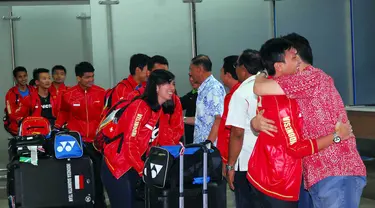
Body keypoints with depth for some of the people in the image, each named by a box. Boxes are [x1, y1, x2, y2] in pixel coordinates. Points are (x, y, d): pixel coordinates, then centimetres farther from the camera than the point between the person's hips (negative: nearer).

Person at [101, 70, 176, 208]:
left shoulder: (160, 110, 7)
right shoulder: (140, 106, -19)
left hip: (133, 168, 8)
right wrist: (143, 170, -17)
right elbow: (130, 143, -21)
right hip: (116, 166, -8)